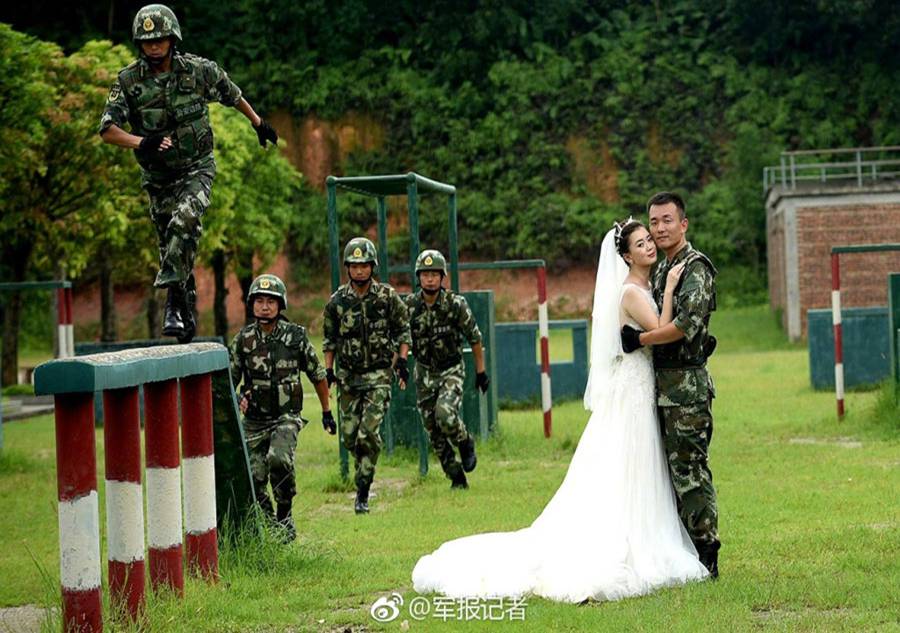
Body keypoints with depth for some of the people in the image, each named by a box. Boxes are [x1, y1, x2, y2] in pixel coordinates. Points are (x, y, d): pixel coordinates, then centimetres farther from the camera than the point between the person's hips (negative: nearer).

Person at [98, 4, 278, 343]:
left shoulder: (199, 69, -10)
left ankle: (171, 296, -26)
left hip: (197, 168, -2)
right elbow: (107, 130, -16)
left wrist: (259, 123, 22)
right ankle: (186, 314, 21)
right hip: (158, 176, 2)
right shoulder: (128, 80, -11)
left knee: (183, 222, -30)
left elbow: (232, 95, 9)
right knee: (172, 248, 6)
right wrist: (141, 143, -34)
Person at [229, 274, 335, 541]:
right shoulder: (243, 339, 0)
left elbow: (317, 375, 8)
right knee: (254, 480, -2)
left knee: (279, 459, -29)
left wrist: (327, 412, 14)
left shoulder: (296, 336, -3)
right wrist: (235, 399, -14)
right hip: (254, 421, 3)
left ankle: (284, 516, -9)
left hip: (286, 416, -3)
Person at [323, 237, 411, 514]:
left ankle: (363, 491, -9)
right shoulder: (337, 301, 0)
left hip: (379, 375, -3)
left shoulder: (388, 297, -4)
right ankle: (364, 468, 32)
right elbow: (330, 338, 11)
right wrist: (328, 370, 6)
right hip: (348, 375, 3)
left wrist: (402, 361, -4)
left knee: (368, 432, -14)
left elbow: (403, 330, 5)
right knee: (350, 436, 3)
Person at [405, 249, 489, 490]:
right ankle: (457, 479, 17)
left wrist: (481, 371, 1)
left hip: (452, 370, -3)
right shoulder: (409, 306, -7)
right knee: (435, 433, 3)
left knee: (445, 413, -28)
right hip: (424, 373, 3)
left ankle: (465, 443, 3)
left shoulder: (456, 304, -14)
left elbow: (474, 337, -3)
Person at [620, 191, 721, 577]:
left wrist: (639, 340, -15)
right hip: (663, 384, 9)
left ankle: (706, 556, -3)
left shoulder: (695, 267, -10)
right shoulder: (662, 268, 18)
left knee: (689, 469, -7)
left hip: (686, 384, -9)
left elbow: (686, 324, -22)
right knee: (674, 467, 11)